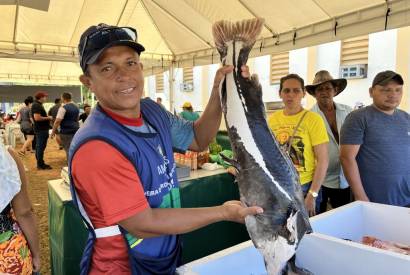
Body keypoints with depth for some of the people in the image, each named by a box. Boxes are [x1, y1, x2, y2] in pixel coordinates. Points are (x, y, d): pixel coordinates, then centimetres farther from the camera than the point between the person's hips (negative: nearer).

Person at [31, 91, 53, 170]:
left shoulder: (37, 105, 16)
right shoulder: (37, 105, -17)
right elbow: (37, 118, -27)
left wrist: (47, 118, 14)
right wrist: (48, 118, -16)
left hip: (40, 129, 11)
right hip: (41, 129, -11)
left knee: (39, 147, 15)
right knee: (41, 147, -5)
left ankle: (40, 163, 24)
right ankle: (40, 165, 0)